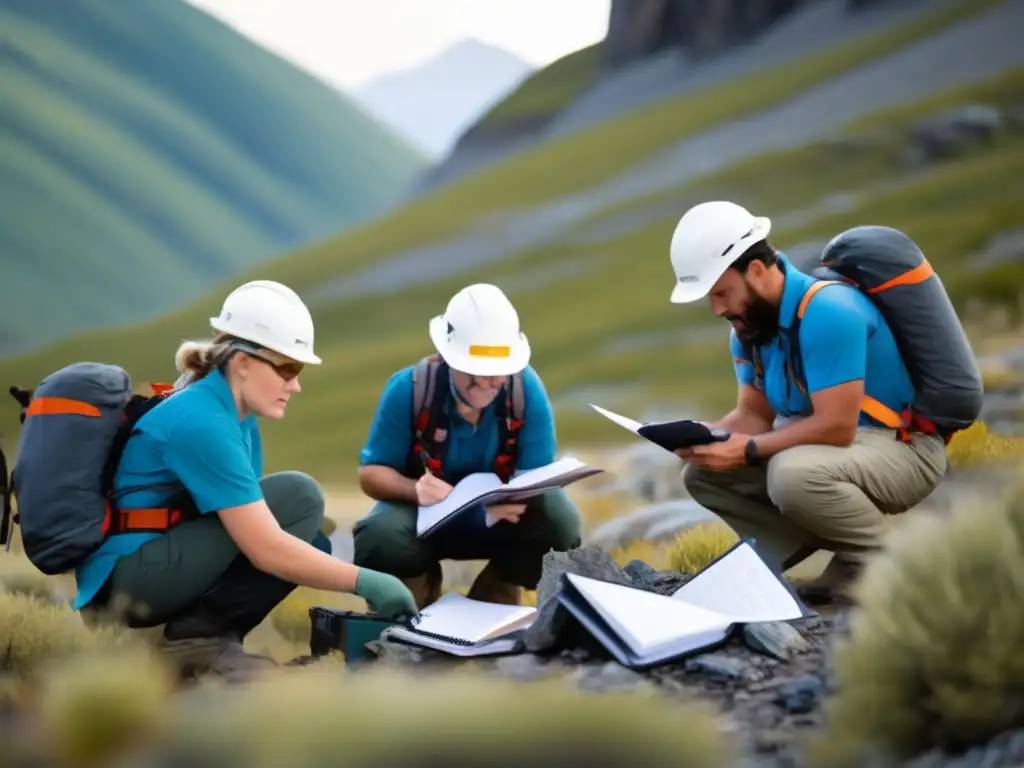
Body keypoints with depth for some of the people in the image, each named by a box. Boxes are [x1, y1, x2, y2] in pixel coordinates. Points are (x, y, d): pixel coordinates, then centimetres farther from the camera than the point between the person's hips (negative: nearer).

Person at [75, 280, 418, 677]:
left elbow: (252, 528, 11)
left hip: (167, 562, 10)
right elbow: (267, 550, -26)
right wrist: (364, 581, -22)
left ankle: (200, 629, -1)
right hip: (127, 578, -10)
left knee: (310, 545, 10)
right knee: (298, 497, -17)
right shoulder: (202, 422, -21)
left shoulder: (234, 412, 9)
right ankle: (201, 633, -15)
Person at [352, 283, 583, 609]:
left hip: (501, 515, 1)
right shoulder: (408, 388, -21)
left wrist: (517, 498, -45)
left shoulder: (526, 387, -20)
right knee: (379, 537, -34)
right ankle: (420, 601, 5)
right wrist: (415, 490, -39)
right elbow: (371, 473, -15)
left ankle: (493, 603, 1)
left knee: (559, 520, -29)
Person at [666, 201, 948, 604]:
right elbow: (754, 414, 5)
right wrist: (704, 438, -16)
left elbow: (836, 427, -30)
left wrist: (748, 450, -26)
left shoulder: (828, 312, -27)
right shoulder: (749, 324, 0)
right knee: (703, 473, 1)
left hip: (901, 446, -9)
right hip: (825, 444, 9)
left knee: (793, 474, -38)